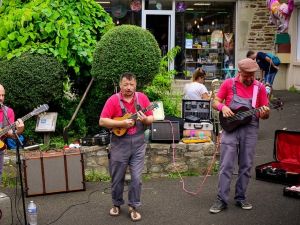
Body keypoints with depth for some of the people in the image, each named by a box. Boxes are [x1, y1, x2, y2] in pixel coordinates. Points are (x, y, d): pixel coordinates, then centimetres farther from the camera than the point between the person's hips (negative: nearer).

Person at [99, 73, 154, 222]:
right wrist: (121, 123, -22)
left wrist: (145, 119, -18)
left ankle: (133, 207, 16)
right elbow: (102, 121, -12)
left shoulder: (142, 98, 1)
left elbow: (151, 119, 5)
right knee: (117, 177, 11)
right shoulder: (113, 100, -7)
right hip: (119, 144, -1)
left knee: (136, 178, 2)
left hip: (138, 144, 1)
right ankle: (117, 204, 30)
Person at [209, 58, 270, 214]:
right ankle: (222, 200, 2)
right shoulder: (228, 83, 1)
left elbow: (265, 113, 7)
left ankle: (240, 198, 21)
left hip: (250, 130, 2)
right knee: (226, 165, -3)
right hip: (230, 127, -2)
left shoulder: (259, 87, 4)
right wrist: (223, 107, -15)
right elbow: (215, 102, 6)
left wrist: (264, 113, -17)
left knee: (246, 166, 8)